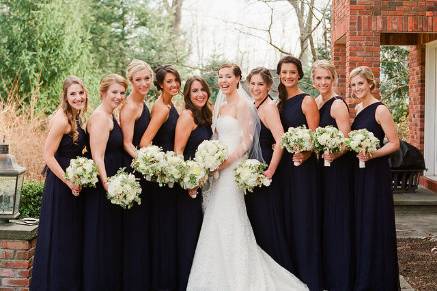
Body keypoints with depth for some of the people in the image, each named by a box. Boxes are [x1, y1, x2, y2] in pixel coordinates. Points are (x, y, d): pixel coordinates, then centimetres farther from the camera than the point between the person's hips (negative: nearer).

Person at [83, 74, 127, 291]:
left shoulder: (111, 116, 14)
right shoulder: (100, 117, -16)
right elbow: (97, 156, -22)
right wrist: (107, 185, -25)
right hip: (103, 185, -10)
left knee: (112, 238, 17)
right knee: (101, 238, -1)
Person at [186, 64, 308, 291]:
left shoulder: (243, 104, -7)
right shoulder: (219, 105, 16)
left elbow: (247, 141, -13)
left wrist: (227, 160, -21)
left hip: (234, 167, -8)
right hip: (218, 168, 8)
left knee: (229, 221, -6)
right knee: (216, 223, 8)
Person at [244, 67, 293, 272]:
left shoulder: (269, 106, -14)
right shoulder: (253, 106, 12)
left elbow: (280, 140, -24)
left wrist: (270, 171, -23)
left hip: (263, 171, -9)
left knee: (268, 222, -2)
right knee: (254, 221, 16)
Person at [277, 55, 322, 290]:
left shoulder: (307, 101, -6)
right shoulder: (280, 103, 13)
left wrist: (303, 155, -28)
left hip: (303, 165, -6)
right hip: (283, 166, 6)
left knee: (305, 218, -2)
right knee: (288, 217, 11)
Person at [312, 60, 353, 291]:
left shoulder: (338, 104, -13)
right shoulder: (315, 103, 11)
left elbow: (346, 141, -19)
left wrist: (333, 155, -35)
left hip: (337, 168, -8)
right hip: (319, 167, 8)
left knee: (336, 222, -1)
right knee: (322, 220, 13)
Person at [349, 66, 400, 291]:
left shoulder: (380, 110, -10)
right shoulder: (356, 109, 12)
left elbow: (394, 143, -12)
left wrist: (371, 155, -25)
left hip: (375, 173, -7)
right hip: (357, 173, 7)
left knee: (374, 225, -1)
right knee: (358, 224, 11)